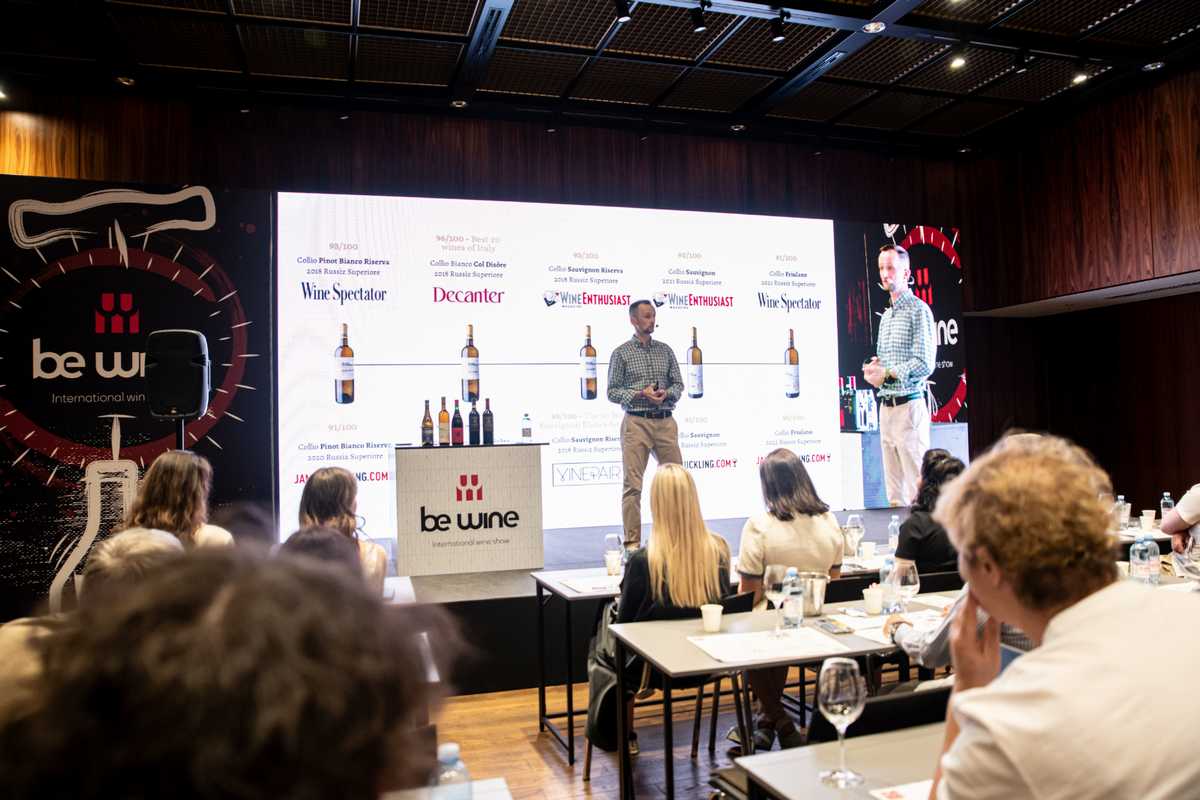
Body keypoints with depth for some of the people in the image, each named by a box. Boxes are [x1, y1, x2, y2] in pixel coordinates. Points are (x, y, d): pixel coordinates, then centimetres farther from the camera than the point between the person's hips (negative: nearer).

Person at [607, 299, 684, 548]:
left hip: (665, 422, 4)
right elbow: (612, 392, 0)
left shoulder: (665, 350, 14)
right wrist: (642, 394, -12)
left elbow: (678, 384, 14)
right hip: (637, 422, -3)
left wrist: (666, 393, -7)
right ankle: (632, 542, 3)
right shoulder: (621, 353, 3)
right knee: (633, 484, -4)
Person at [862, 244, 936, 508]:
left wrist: (887, 375, -11)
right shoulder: (886, 316, 20)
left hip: (909, 405, -8)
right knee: (894, 487, 9)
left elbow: (924, 364, -14)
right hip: (886, 406, 8)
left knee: (917, 488, -7)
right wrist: (874, 366, 5)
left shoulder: (918, 310, -5)